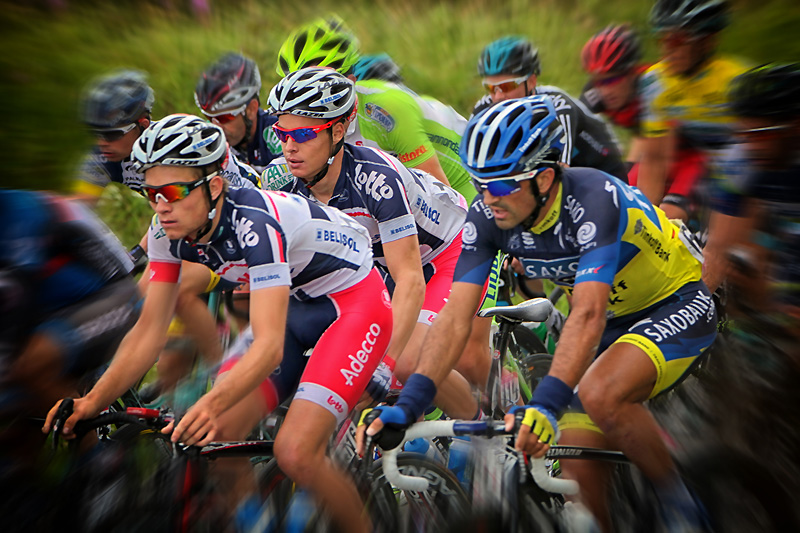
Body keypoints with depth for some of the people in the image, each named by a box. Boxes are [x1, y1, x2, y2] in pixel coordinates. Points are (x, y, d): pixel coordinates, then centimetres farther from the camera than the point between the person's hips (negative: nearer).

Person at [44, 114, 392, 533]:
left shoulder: (253, 223, -33)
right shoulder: (170, 231, -12)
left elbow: (270, 346, -40)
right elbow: (150, 328, -8)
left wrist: (211, 404, -56)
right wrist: (93, 400, -20)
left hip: (354, 301, -7)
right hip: (295, 304, 7)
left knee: (295, 454, -22)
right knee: (214, 438, -9)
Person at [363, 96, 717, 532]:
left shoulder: (593, 199, -32)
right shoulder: (487, 216, -16)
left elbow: (588, 315, -41)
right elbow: (455, 317, -18)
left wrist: (546, 403, -52)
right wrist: (408, 403, -28)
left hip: (676, 304, -6)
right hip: (613, 317, 6)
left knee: (600, 394, -33)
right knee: (578, 469, -4)